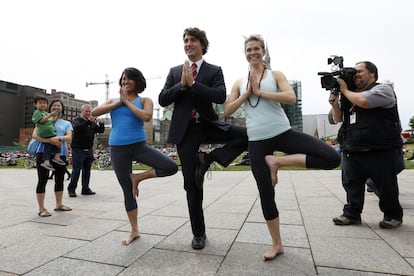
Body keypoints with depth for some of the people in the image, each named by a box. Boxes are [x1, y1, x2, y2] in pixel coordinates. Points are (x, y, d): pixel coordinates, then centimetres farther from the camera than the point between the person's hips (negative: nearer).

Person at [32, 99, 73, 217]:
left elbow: (69, 137, -2)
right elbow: (35, 135, -4)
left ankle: (59, 205, 24)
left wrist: (59, 138, -23)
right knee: (42, 180, -3)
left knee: (59, 180, 10)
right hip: (44, 152, -3)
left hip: (60, 154, 3)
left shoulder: (66, 123, 14)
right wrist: (49, 140, -21)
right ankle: (41, 208, 4)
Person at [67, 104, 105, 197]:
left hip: (89, 150, 5)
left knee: (87, 171, 8)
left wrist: (101, 123, -10)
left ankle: (85, 189, 16)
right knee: (76, 170, -5)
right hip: (78, 150, -5)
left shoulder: (92, 122, 15)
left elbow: (101, 131, 10)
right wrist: (88, 121, -33)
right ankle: (71, 189, 5)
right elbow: (77, 128, -22)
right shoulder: (77, 120, -1)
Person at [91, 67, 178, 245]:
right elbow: (94, 112, -4)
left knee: (172, 167, -19)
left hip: (139, 146, -1)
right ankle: (134, 231, 24)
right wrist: (119, 102, -6)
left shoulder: (144, 100, 2)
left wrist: (127, 101, -9)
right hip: (118, 149, 2)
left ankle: (137, 177, 2)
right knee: (127, 191, 8)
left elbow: (147, 117, -19)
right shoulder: (113, 101, 11)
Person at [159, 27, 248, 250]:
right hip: (185, 131, 0)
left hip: (209, 126, 0)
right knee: (192, 184, 3)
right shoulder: (175, 72, 11)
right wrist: (182, 84, -11)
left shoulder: (214, 71, 5)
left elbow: (221, 96, -13)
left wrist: (193, 83, -16)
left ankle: (207, 159, -8)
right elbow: (162, 100, 2)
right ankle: (198, 233, 20)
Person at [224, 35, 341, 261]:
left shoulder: (275, 75, 6)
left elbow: (291, 98, -12)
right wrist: (247, 93, -4)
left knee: (333, 158, -17)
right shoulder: (239, 83, 12)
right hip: (257, 140, 1)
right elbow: (227, 111, 4)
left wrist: (259, 91, -10)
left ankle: (277, 161, -6)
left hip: (283, 133, 0)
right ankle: (276, 244, 24)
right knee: (266, 194, 5)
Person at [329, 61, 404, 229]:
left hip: (381, 152, -6)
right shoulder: (351, 95, 18)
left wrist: (344, 90, -8)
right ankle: (352, 214, 19)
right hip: (353, 151, 6)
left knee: (386, 185, 7)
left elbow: (363, 101, -24)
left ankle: (393, 215, 26)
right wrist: (334, 100, -2)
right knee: (351, 184, 8)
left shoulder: (383, 89, -3)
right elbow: (338, 118, 14)